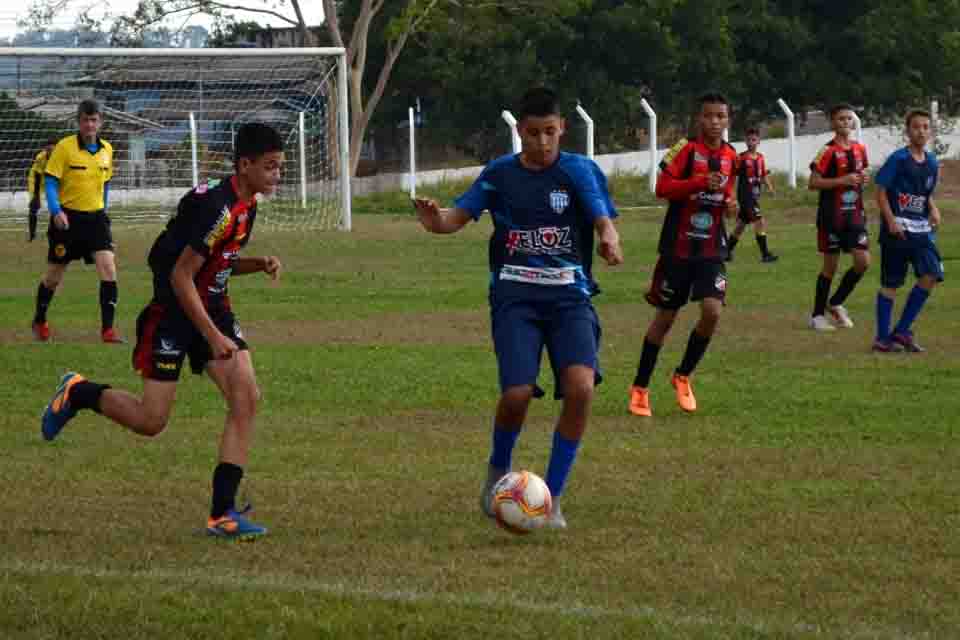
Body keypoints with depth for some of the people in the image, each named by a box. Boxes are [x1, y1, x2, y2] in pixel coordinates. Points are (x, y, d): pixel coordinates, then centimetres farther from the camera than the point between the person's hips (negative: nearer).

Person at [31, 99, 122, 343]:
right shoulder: (65, 147, -11)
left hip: (95, 217, 3)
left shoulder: (106, 149, 3)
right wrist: (56, 211, -24)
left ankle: (108, 329, -13)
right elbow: (50, 181, -12)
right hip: (67, 218, -3)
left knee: (108, 268, -15)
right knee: (54, 275, 10)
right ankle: (39, 321, 35)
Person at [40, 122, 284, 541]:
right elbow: (180, 277, -24)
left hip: (212, 309, 8)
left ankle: (223, 513, -7)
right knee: (151, 421, -5)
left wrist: (258, 265, -1)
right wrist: (213, 338, -24)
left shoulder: (246, 206, 4)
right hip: (172, 313, -8)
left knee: (246, 398, -9)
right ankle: (77, 394, 24)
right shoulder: (218, 209, -25)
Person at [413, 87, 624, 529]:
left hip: (569, 296, 0)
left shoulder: (580, 171, 2)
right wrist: (434, 220, -23)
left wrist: (609, 242, -35)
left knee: (580, 387, -22)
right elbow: (458, 216, 2)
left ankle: (552, 498, -6)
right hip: (515, 297, 0)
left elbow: (604, 221, -11)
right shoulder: (500, 175, 7)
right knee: (517, 394, -18)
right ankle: (499, 470, 17)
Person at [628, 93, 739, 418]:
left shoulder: (730, 156, 7)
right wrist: (701, 183, -28)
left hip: (712, 249, 4)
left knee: (712, 312, -14)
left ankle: (683, 376, 9)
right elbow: (662, 187, -18)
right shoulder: (686, 149, -10)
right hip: (678, 246, -4)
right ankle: (639, 388, 17)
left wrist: (729, 203, 2)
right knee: (665, 317, 4)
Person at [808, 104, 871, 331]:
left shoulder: (859, 149, 8)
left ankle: (835, 303, 16)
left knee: (863, 261, -3)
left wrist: (862, 180, 1)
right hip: (832, 216, -6)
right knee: (830, 265, 0)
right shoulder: (828, 151, -11)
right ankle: (817, 315, 14)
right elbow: (813, 183, -15)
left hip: (855, 213, 6)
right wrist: (843, 180, -22)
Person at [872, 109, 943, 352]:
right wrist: (891, 221, -16)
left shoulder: (931, 162, 10)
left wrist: (933, 210, 2)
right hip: (897, 229, -6)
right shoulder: (898, 159, -9)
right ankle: (882, 338, 9)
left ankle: (901, 331, 3)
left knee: (931, 275, -7)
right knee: (891, 284, 0)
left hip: (921, 229, 6)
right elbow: (881, 191, -8)